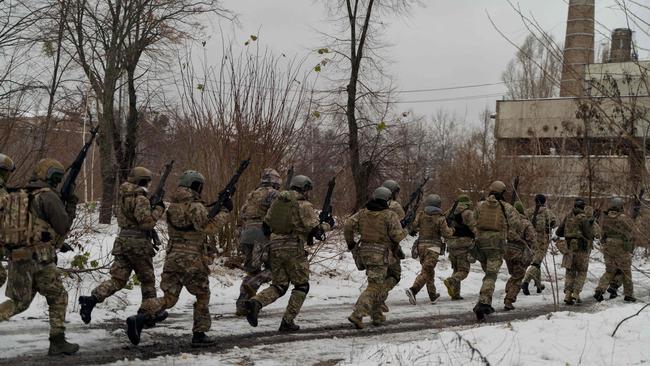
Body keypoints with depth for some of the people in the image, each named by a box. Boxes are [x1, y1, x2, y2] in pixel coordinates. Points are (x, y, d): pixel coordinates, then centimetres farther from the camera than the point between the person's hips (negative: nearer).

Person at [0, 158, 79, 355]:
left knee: (18, 302, 17)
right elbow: (63, 226, -9)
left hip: (17, 257, 7)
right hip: (39, 258, -7)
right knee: (58, 298, 9)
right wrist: (71, 206, 7)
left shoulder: (20, 195, 17)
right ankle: (58, 342, 9)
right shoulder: (48, 196, -8)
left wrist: (55, 242, 26)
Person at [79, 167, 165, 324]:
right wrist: (158, 209, -9)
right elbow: (146, 223, -21)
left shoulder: (123, 195, 12)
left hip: (122, 241, 7)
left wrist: (151, 205, 15)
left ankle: (92, 299, -18)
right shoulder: (140, 199, -13)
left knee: (118, 279, 3)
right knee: (147, 279, 12)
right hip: (138, 243, -6)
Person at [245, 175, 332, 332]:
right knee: (301, 286, 11)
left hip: (275, 248, 6)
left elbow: (266, 224, 18)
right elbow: (316, 230, -9)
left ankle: (255, 302, -14)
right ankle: (288, 321, 6)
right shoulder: (304, 205, -5)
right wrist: (328, 225, 9)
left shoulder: (277, 201, 14)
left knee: (278, 286, 13)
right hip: (294, 249, -6)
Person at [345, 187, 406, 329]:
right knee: (374, 286, -5)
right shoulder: (390, 215, -9)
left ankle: (377, 315, 26)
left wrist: (350, 243, 11)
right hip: (380, 254, -7)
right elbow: (398, 236, -13)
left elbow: (348, 225, -1)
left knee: (380, 283, 22)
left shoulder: (363, 212, 7)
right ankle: (357, 315, -19)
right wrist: (404, 232, 10)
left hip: (364, 251, 7)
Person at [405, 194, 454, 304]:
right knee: (426, 272, -8)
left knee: (429, 270, 18)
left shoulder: (421, 215, 1)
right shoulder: (440, 218, -8)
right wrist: (451, 231, 12)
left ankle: (433, 295, 27)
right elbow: (446, 234, -9)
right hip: (433, 247, -5)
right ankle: (413, 290, -28)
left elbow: (414, 225, -5)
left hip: (421, 245, 5)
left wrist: (413, 231, 18)